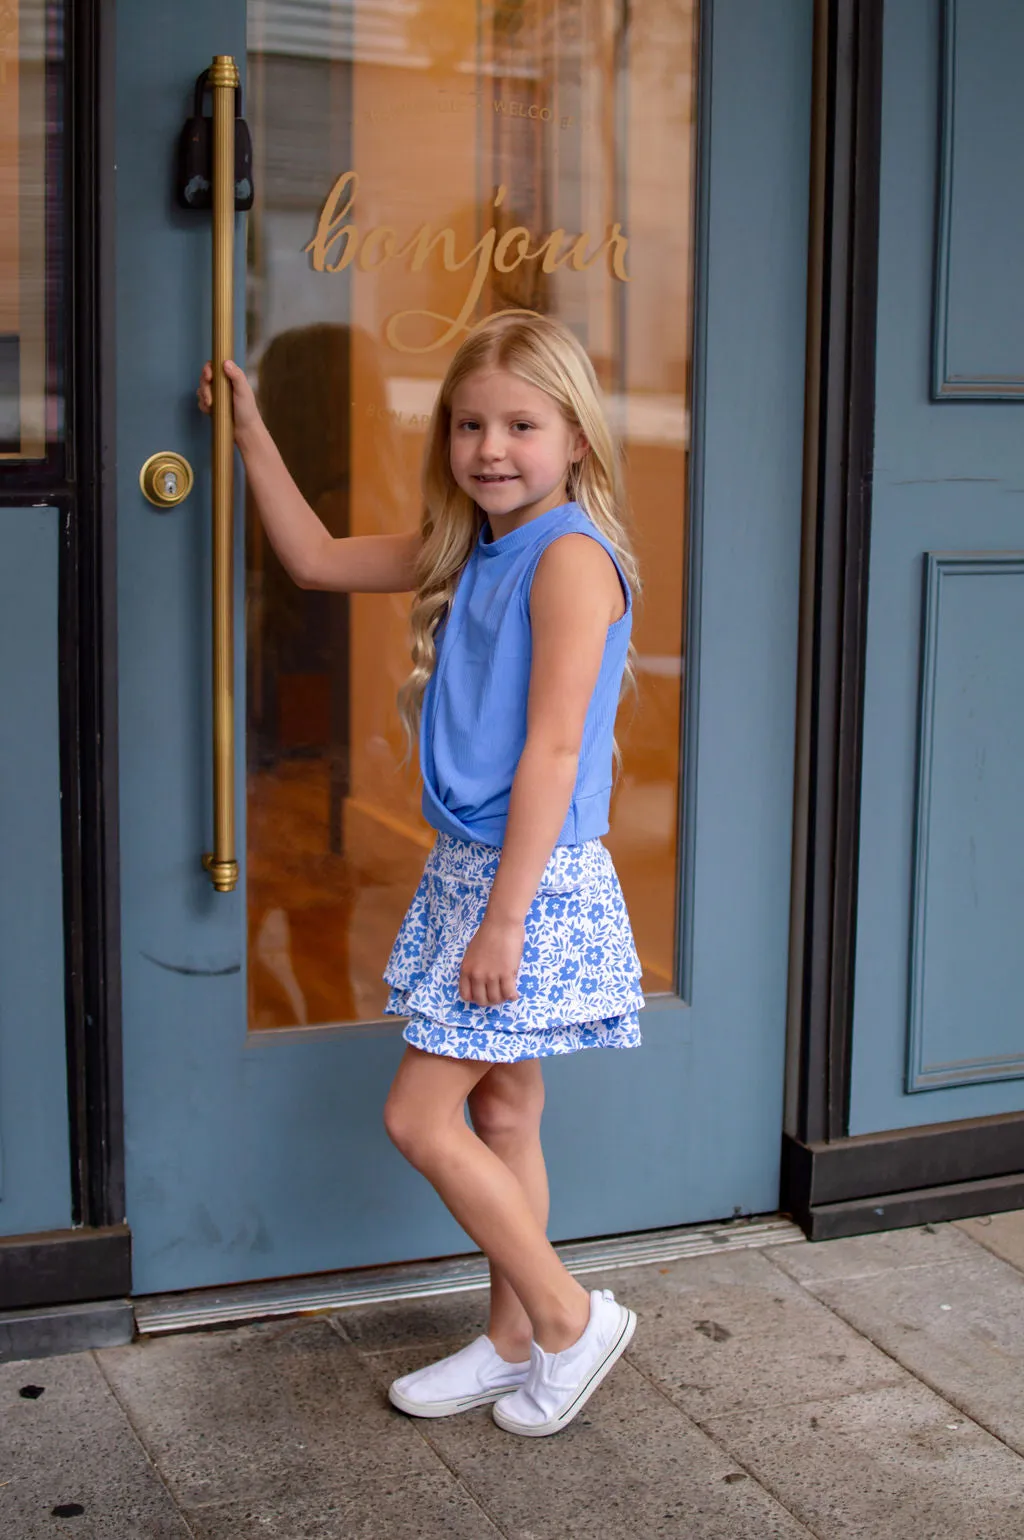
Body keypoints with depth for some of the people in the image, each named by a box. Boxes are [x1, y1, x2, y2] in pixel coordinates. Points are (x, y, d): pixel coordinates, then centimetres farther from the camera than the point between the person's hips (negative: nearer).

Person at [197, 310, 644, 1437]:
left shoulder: (570, 553, -16)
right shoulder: (468, 549, 10)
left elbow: (554, 747, -21)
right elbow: (316, 559, 21)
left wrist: (504, 918, -22)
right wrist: (249, 431, 20)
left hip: (537, 881, -9)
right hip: (470, 869, 9)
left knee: (420, 1115, -5)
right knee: (499, 1113, 15)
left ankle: (572, 1318, 8)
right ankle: (513, 1341, 27)